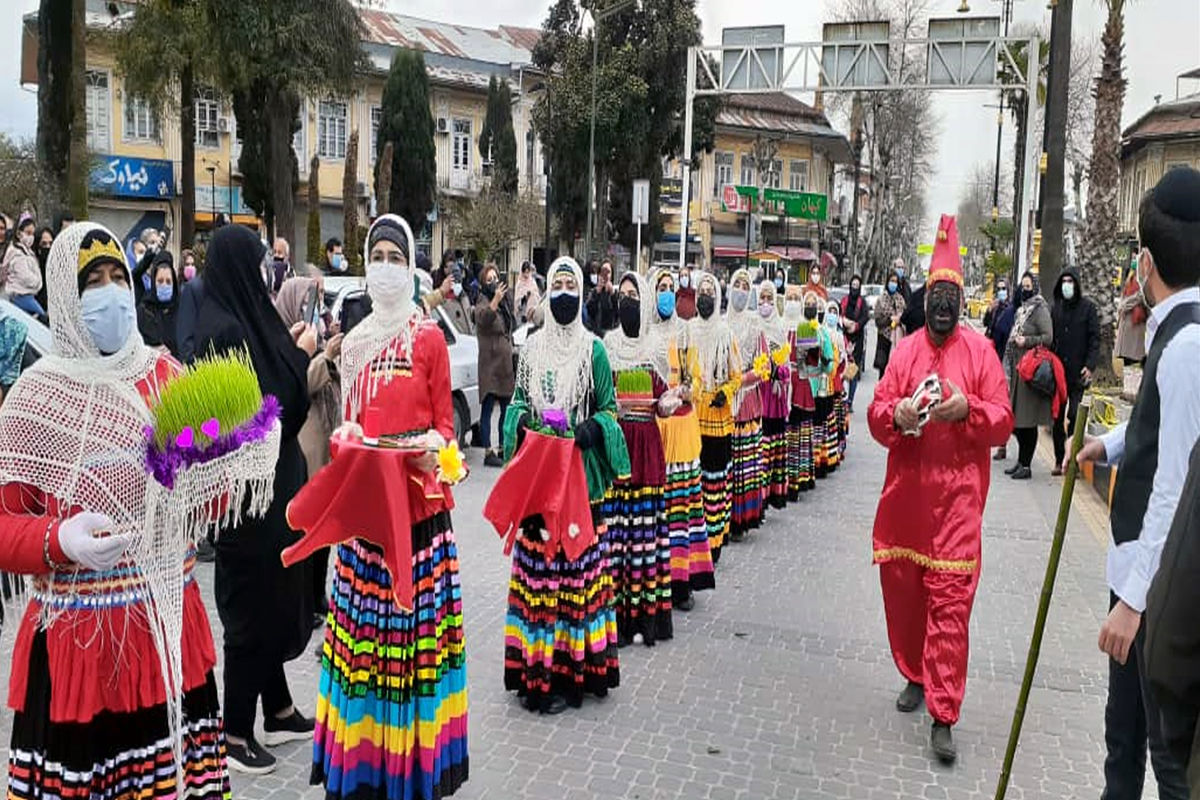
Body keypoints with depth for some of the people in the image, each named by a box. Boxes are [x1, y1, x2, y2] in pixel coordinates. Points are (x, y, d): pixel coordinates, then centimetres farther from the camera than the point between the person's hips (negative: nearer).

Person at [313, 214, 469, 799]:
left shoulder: (428, 336, 0)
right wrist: (346, 439, -6)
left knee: (417, 614, 2)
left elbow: (445, 422, 1)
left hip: (419, 498, -4)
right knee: (362, 617, 6)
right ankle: (363, 747, 19)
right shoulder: (354, 341, 12)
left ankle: (414, 749, 15)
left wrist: (430, 450, -18)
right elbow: (349, 420, 15)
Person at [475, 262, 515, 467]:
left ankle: (503, 448, 22)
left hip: (506, 363, 8)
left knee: (506, 409, 12)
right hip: (490, 363, -8)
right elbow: (483, 319, -33)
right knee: (488, 408, -5)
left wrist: (512, 353, 24)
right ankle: (488, 452, -4)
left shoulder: (504, 303, 15)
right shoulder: (483, 302, -9)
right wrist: (495, 301, -46)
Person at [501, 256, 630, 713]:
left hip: (579, 474, -3)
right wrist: (523, 423, -5)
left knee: (577, 567, -1)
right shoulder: (533, 346, 9)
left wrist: (588, 430, -16)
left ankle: (572, 668, 9)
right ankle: (535, 665, 14)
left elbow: (608, 409, 3)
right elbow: (519, 401, 16)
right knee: (535, 567, 4)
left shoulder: (593, 349, 1)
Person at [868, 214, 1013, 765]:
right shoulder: (905, 349, 8)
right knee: (901, 586, 10)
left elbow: (1003, 422, -1)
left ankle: (943, 717, -1)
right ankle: (916, 676, 34)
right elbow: (875, 414, 5)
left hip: (957, 493, -3)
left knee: (950, 597, -6)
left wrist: (968, 409, -21)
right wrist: (896, 413, -17)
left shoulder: (980, 351, 1)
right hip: (905, 488, 3)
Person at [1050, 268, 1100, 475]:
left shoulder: (1087, 307, 0)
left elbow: (1094, 339, -3)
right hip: (1057, 370, 4)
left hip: (1077, 372, -3)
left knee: (1074, 416, -6)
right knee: (1057, 416, 5)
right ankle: (1059, 460, 12)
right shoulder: (1055, 308, 10)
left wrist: (1090, 365, -12)